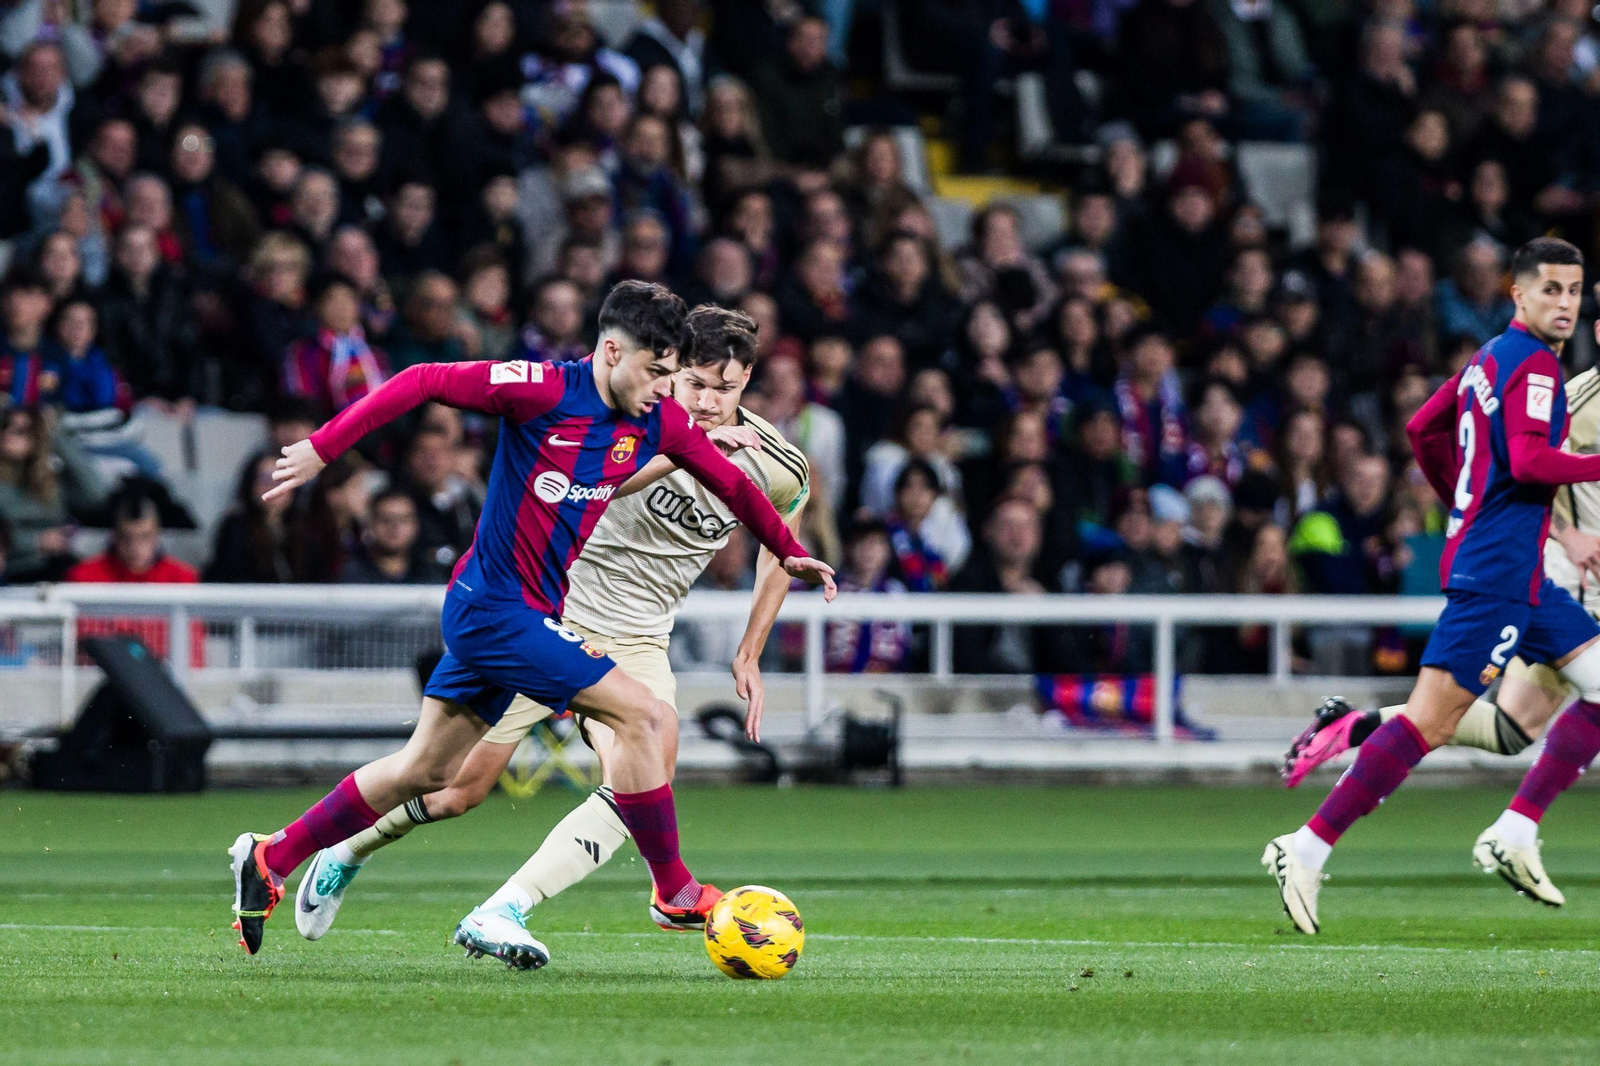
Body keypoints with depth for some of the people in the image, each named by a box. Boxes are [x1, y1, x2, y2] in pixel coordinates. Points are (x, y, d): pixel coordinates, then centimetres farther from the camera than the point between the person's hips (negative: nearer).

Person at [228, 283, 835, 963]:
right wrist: (323, 449, -20)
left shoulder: (660, 422, 3)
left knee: (427, 772, 15)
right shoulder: (543, 391, -18)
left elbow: (730, 482, 19)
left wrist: (788, 552, 27)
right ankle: (674, 894, -1)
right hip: (497, 607, -8)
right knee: (642, 714, -13)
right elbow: (423, 382, -17)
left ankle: (270, 858, 23)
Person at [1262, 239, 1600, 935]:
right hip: (1499, 571, -10)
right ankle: (1310, 848, -11)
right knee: (1429, 724, -12)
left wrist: (1465, 504, 31)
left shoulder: (1491, 357, 16)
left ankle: (1516, 834, 5)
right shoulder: (1534, 362, -12)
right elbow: (1528, 462, -24)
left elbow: (1423, 428, 24)